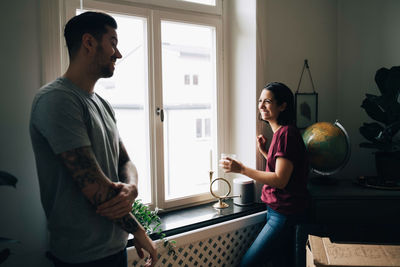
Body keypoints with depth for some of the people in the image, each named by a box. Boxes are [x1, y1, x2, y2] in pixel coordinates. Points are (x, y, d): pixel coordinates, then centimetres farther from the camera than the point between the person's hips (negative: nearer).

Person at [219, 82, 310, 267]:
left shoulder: (286, 133, -18)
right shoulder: (280, 132, 13)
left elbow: (280, 180, -23)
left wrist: (241, 169, -23)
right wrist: (264, 151, 10)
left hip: (284, 214, -10)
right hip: (278, 211, 10)